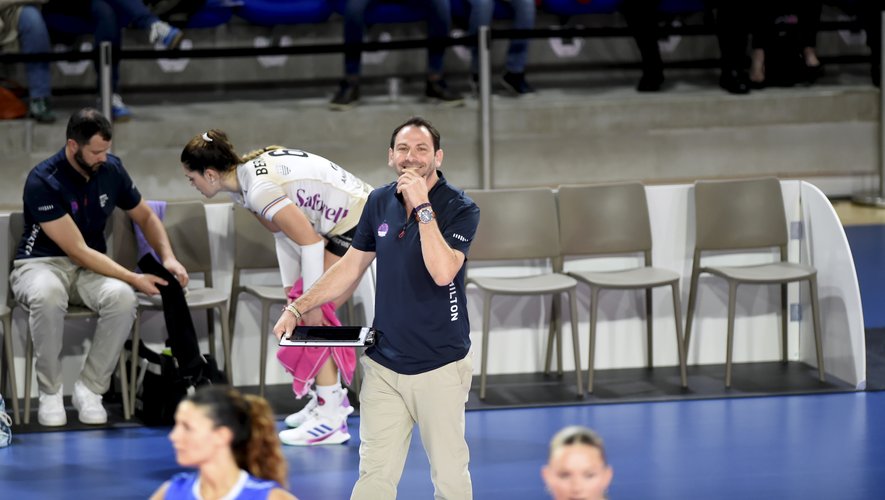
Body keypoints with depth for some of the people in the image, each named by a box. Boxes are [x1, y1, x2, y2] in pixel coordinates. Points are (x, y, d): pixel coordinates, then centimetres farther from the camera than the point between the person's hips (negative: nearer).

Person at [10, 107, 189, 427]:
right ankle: (50, 392, -20)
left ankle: (90, 388, -16)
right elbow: (78, 250, -21)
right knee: (47, 296, -42)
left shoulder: (111, 169, -3)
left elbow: (145, 216, 15)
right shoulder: (43, 182, -20)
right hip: (41, 264, -4)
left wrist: (168, 257, -3)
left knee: (122, 297, -32)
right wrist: (134, 278, -21)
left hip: (89, 268, 4)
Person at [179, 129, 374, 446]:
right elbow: (286, 231, 13)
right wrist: (291, 287, 13)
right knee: (310, 315, 13)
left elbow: (309, 241, -23)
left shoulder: (259, 190, -25)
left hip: (359, 225, -10)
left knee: (313, 317, -9)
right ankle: (329, 399, 26)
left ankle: (331, 420, -8)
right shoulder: (247, 174, 4)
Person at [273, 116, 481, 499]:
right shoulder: (379, 202, 5)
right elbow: (351, 265, 17)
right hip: (383, 365, 4)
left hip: (439, 366, -4)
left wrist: (422, 207, -26)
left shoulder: (460, 209, -10)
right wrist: (298, 309, 12)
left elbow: (443, 271, -26)